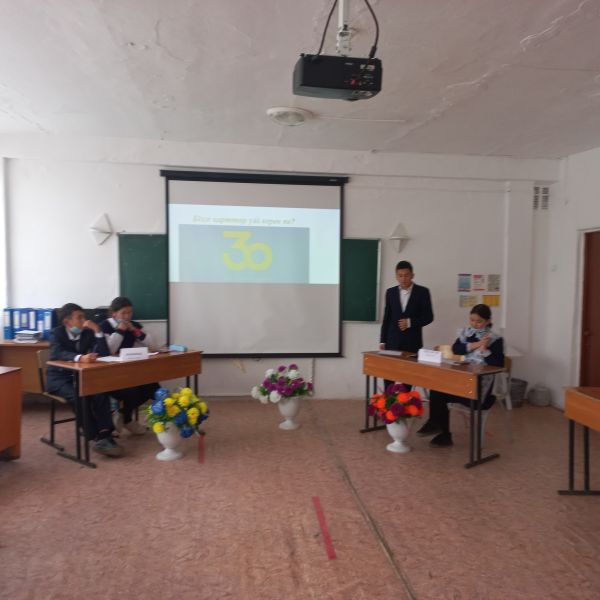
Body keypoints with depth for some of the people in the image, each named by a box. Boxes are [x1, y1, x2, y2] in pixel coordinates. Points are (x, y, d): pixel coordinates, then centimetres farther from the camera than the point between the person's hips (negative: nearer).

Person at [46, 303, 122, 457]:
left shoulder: (88, 333, 0)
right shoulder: (57, 333, -9)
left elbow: (103, 354, -9)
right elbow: (56, 354, -30)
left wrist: (97, 331, -18)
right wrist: (79, 358, -47)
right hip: (58, 377, -3)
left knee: (101, 393, -27)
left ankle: (104, 434, -29)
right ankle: (97, 438, -26)